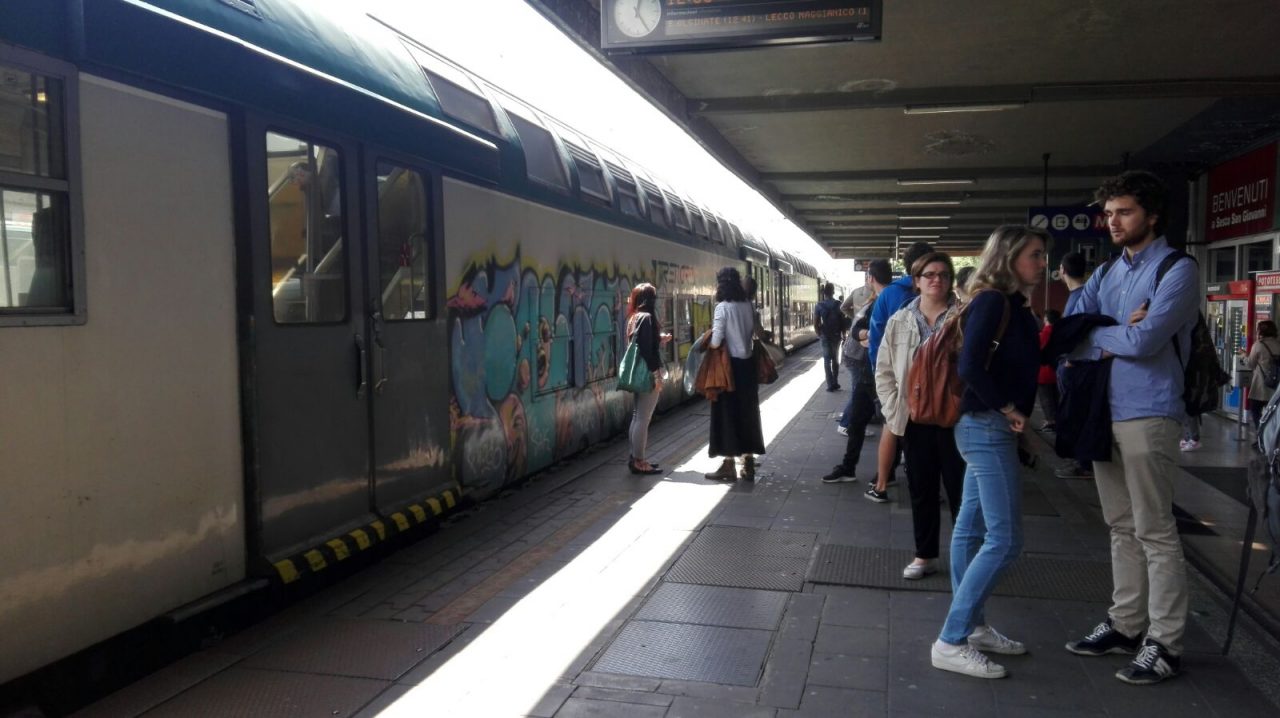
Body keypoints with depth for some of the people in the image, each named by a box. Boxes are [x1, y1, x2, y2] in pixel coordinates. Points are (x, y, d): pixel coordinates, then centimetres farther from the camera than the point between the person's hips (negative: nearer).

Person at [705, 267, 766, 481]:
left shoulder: (723, 307, -14)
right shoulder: (747, 305, 5)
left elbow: (716, 341, -17)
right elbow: (753, 331, 9)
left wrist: (709, 341, 3)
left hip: (730, 364, -6)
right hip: (747, 363, 6)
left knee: (728, 413, 1)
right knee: (747, 412, 11)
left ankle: (729, 465, 4)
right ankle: (748, 464, 16)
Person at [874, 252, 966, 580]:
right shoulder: (900, 321, 4)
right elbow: (884, 371, 7)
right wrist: (893, 411, -1)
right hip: (917, 418, 3)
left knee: (960, 490, 5)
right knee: (922, 490, 11)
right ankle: (925, 555, 24)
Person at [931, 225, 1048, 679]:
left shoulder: (1013, 305, 14)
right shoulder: (992, 301, -15)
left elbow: (1020, 364, 13)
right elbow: (970, 366, -25)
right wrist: (1006, 409, -15)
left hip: (989, 428, 10)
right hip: (987, 427, -10)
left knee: (973, 529, 14)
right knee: (1004, 539, -9)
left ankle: (972, 626, 24)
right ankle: (950, 642, -5)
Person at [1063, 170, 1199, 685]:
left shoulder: (1177, 271, -8)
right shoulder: (1107, 274, 14)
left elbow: (1144, 341, -19)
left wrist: (1097, 334, -2)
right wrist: (1117, 335, -12)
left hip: (1148, 415, -7)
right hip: (1104, 412, 7)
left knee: (1154, 532, -2)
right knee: (1122, 527, 14)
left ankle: (1165, 644, 6)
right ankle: (1126, 625, 25)